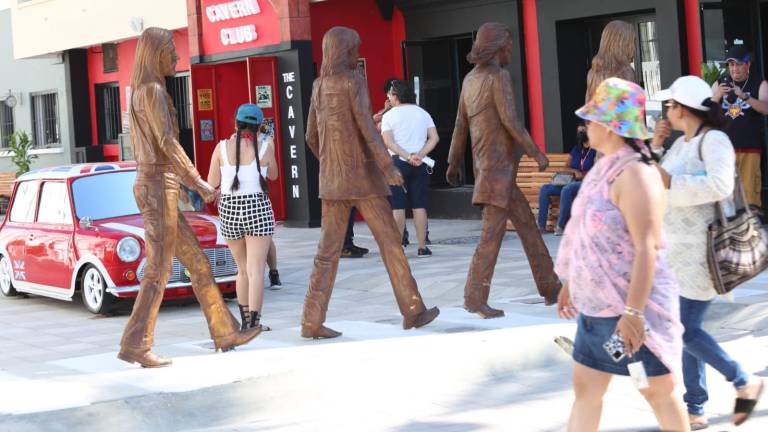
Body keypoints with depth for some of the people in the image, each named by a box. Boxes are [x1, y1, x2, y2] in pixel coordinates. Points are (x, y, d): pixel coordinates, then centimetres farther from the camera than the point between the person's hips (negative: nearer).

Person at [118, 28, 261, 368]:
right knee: (159, 271, -8)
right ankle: (135, 345, -7)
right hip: (159, 188, -10)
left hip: (150, 186, 10)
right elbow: (167, 143, -21)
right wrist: (198, 182, -16)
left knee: (197, 263, 12)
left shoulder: (141, 94, 19)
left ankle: (225, 333, 16)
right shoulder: (153, 91, -12)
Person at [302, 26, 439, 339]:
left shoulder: (319, 87, 12)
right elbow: (366, 126, -20)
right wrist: (389, 166, -24)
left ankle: (312, 321, -7)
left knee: (329, 249, 3)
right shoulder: (354, 81, -10)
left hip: (333, 179, 6)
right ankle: (413, 311, 8)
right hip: (362, 175, -6)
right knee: (389, 240, 4)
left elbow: (312, 138, 17)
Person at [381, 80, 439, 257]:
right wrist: (419, 155, -8)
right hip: (420, 165, 3)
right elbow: (434, 138, 1)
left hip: (398, 163, -3)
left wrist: (407, 156, -17)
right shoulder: (423, 113, 10)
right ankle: (422, 247, 4)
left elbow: (388, 142, -14)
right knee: (419, 206, 4)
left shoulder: (389, 116, -1)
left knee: (397, 207, -1)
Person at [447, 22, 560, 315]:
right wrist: (537, 153, -10)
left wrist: (454, 163, 23)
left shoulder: (471, 79, 13)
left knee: (527, 224, 13)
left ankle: (550, 288, 16)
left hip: (488, 166, 9)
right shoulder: (498, 76, -13)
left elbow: (461, 124, 17)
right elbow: (510, 122, -19)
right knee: (493, 232, -9)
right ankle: (475, 298, -10)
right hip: (498, 165, -9)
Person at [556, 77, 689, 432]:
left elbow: (646, 248, -25)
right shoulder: (604, 169, 9)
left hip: (632, 309, -9)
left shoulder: (634, 174, -20)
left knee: (657, 390, 6)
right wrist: (570, 283, 23)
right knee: (585, 388, 11)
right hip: (597, 306, 9)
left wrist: (633, 312, -28)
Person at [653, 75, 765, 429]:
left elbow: (720, 185, -30)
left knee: (687, 330, -9)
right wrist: (654, 147, 6)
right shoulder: (681, 144, 13)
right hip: (680, 250, 9)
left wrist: (669, 181, -26)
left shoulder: (713, 140, -14)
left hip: (701, 251, -9)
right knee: (687, 328, 11)